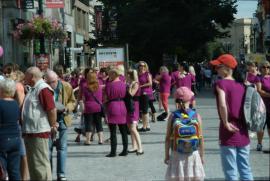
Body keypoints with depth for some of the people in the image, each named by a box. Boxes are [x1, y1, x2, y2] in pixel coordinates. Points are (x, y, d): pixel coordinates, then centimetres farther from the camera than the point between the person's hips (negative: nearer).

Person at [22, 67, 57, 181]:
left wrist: (53, 126, -12)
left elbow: (52, 109, -21)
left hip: (39, 132, -10)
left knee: (40, 163, -4)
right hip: (29, 132, 10)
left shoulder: (43, 89, -17)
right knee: (32, 162, 18)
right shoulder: (32, 89, 15)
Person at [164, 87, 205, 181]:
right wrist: (201, 156, 8)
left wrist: (166, 155, 7)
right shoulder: (196, 116, -7)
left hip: (176, 155, 0)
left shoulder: (173, 116, -7)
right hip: (193, 154, 0)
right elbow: (201, 139, -4)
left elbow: (168, 138, -5)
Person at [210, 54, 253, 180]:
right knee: (245, 170, 14)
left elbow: (222, 105, -27)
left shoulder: (221, 83, -10)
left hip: (230, 132, -6)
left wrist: (226, 123, -15)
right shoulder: (241, 84, 9)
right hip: (243, 132, 6)